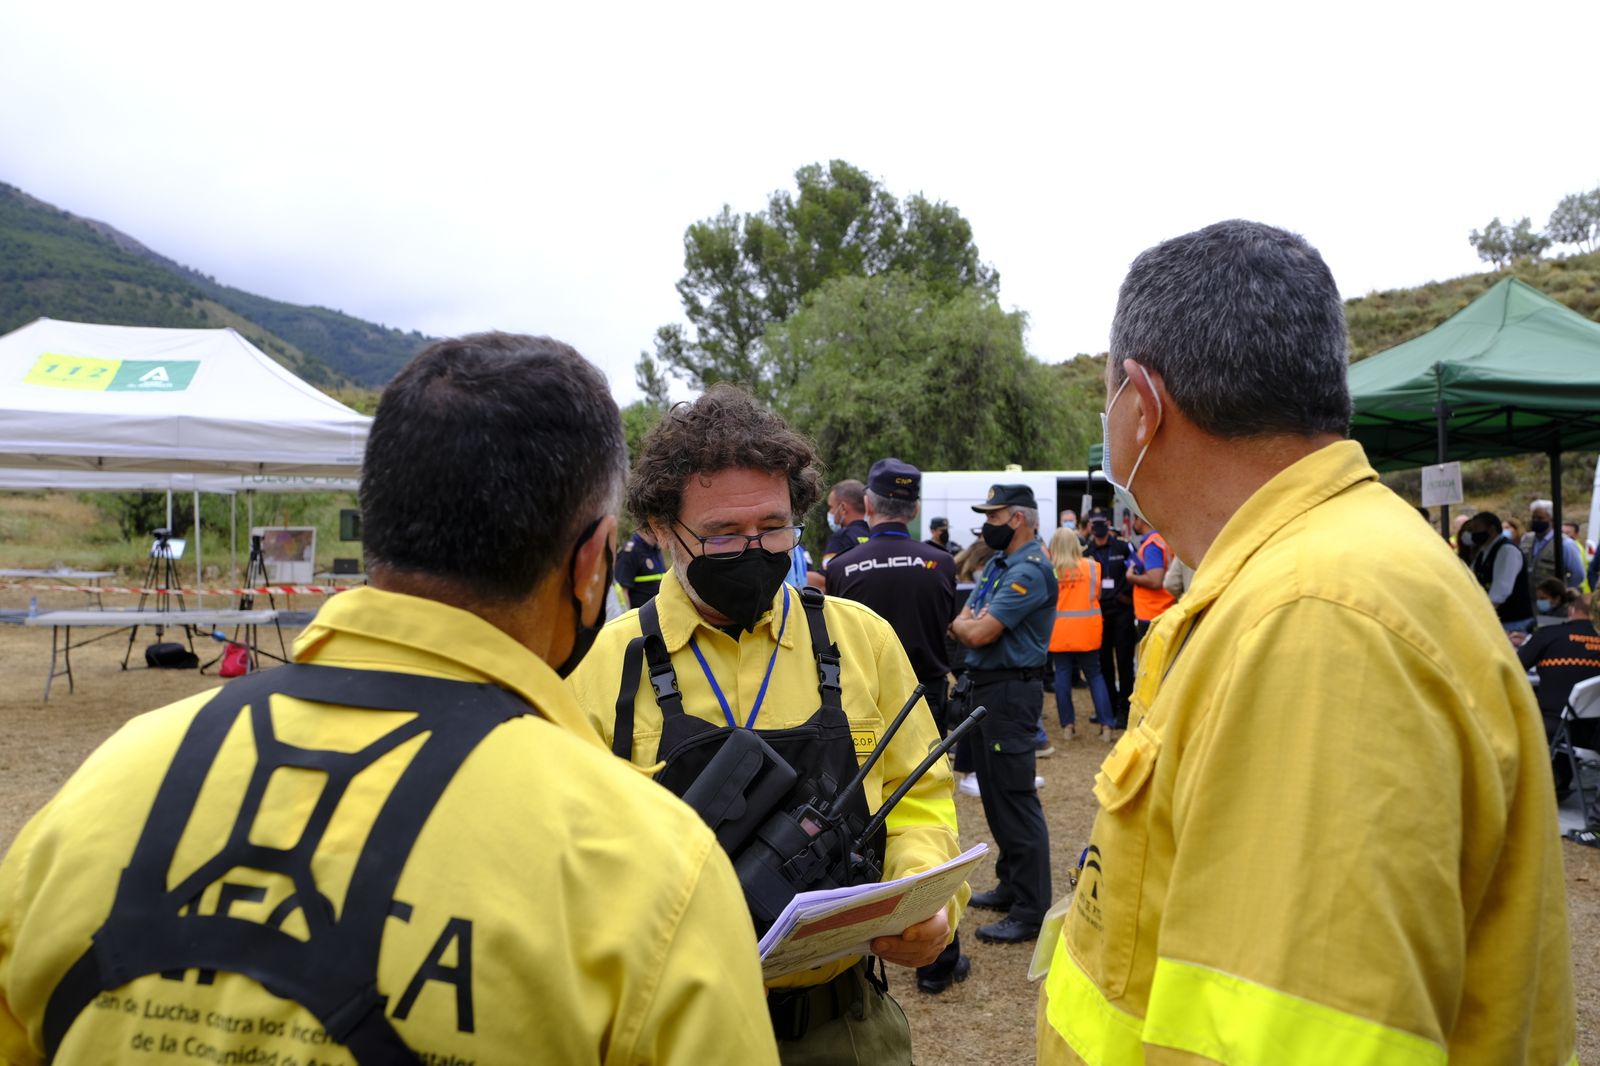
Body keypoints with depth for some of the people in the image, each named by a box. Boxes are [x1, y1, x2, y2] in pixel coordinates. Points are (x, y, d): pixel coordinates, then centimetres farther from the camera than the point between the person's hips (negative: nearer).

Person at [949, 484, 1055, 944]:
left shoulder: (1030, 571, -17)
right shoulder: (997, 564, 15)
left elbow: (979, 633, -22)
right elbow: (961, 623, 12)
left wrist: (964, 623, -4)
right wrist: (969, 623, -9)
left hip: (1010, 692, -10)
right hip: (985, 688, 10)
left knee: (1015, 798, -7)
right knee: (995, 793, 18)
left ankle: (1031, 911, -2)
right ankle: (1010, 884, 30)